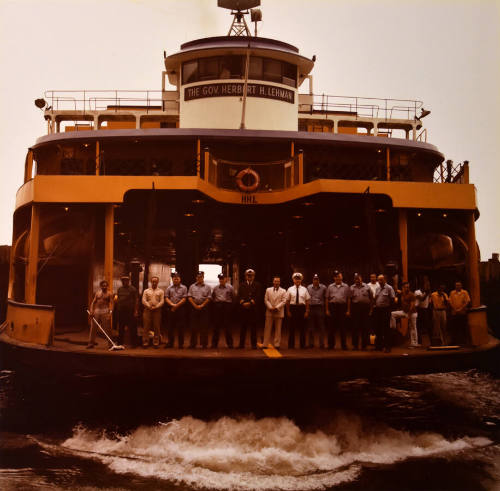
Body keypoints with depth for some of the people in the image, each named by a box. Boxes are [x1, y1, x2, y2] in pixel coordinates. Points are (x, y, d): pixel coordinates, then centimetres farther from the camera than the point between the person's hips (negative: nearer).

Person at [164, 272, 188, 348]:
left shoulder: (184, 288, 4)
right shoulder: (169, 288, 12)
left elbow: (184, 299, -4)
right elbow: (166, 298, 5)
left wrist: (176, 305, -11)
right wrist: (172, 305, -11)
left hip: (180, 309, -2)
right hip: (170, 309, 3)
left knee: (180, 327, -1)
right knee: (170, 327, 6)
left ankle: (181, 344, 5)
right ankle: (170, 343, 16)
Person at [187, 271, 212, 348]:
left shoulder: (207, 287, 8)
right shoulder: (192, 286, 12)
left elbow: (209, 298, 0)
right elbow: (189, 297, 5)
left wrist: (202, 305, -10)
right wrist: (195, 305, -7)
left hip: (204, 307, -1)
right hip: (194, 307, 1)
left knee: (204, 326, -1)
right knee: (194, 326, 2)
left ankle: (204, 343, 4)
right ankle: (193, 343, 9)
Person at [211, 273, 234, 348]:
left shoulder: (230, 287, 4)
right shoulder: (215, 288, 12)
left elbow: (233, 298, 7)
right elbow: (212, 297, 20)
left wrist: (230, 305, 5)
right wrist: (215, 303, 11)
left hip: (227, 306, -2)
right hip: (217, 306, 2)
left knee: (227, 325, -2)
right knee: (216, 325, 4)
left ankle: (229, 343, 6)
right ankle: (214, 343, 10)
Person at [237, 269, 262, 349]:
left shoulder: (257, 285, 8)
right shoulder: (242, 285, 15)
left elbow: (258, 297, -3)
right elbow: (239, 296, 5)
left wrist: (250, 303, -13)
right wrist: (243, 303, -12)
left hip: (254, 309, -1)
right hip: (243, 309, 2)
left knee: (253, 327, 0)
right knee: (243, 327, 4)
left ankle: (254, 344, 4)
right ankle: (241, 344, 9)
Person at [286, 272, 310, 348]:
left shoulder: (304, 289, 6)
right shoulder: (290, 289, 5)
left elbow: (307, 301, 5)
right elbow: (287, 301, 5)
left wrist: (307, 311, -1)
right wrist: (288, 311, 0)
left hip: (302, 308, 1)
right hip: (293, 308, -1)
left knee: (302, 327, 4)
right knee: (292, 328, 2)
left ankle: (302, 345, 12)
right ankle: (291, 345, 10)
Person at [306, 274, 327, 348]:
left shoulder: (323, 287, 2)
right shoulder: (309, 287, 7)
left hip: (320, 308, -1)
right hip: (311, 308, 2)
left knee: (321, 327, 0)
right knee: (311, 328, 6)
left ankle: (322, 344, 5)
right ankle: (311, 344, 14)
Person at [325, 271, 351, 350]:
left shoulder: (346, 287, 7)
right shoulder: (330, 287, 9)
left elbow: (348, 299, 6)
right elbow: (327, 299, 8)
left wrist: (348, 310, 1)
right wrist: (327, 310, 3)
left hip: (342, 307, -1)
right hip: (332, 306, 1)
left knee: (342, 327, 2)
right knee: (331, 327, 3)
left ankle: (344, 345, 9)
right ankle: (331, 345, 12)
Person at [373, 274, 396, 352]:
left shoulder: (389, 288, -5)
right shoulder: (377, 288, 16)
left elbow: (392, 298, -8)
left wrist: (388, 306, -6)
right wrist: (374, 305, 6)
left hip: (385, 310, -7)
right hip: (377, 310, 7)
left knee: (386, 329, -5)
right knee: (378, 328, 11)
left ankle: (387, 346, 0)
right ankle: (378, 346, 20)